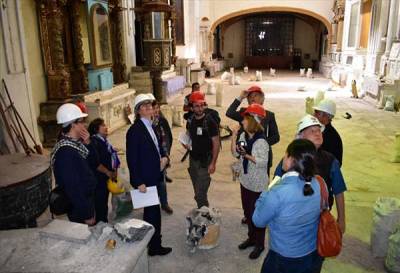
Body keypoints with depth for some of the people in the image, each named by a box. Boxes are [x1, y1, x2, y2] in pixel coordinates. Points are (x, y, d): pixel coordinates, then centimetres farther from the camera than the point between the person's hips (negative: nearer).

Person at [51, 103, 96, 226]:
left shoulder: (77, 142, 0)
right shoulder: (65, 151, -28)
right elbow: (72, 188, -28)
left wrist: (88, 144, -9)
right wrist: (87, 215, -21)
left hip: (87, 200, 9)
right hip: (79, 209, -9)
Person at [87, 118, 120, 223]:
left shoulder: (104, 140, 10)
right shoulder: (93, 142, -17)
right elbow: (95, 163, -25)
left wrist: (114, 170, 2)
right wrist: (108, 172, -17)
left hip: (106, 178, 9)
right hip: (99, 179, -9)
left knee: (104, 203, 20)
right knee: (100, 204, 2)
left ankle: (104, 223, 33)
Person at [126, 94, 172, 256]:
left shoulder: (151, 126, 8)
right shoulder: (135, 130, -17)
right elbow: (132, 159, -19)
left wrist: (164, 156, -1)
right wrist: (139, 182, -20)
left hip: (154, 177, 8)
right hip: (144, 179, -8)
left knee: (150, 210, 21)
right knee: (154, 212, 2)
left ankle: (149, 240, 38)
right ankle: (155, 246, 19)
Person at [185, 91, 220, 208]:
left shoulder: (210, 122, -14)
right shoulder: (190, 121, 3)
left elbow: (216, 144, -12)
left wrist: (213, 163, -15)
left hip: (205, 161, -6)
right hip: (193, 159, 6)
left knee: (200, 194, -8)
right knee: (198, 192, 17)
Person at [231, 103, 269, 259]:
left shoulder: (261, 141, -23)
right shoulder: (243, 136, -1)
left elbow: (263, 162, -24)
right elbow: (235, 153, 2)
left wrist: (247, 155, -27)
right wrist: (234, 136, -5)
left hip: (258, 184, -7)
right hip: (245, 181, 7)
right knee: (247, 211, 20)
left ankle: (259, 244, 25)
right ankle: (251, 237, 39)